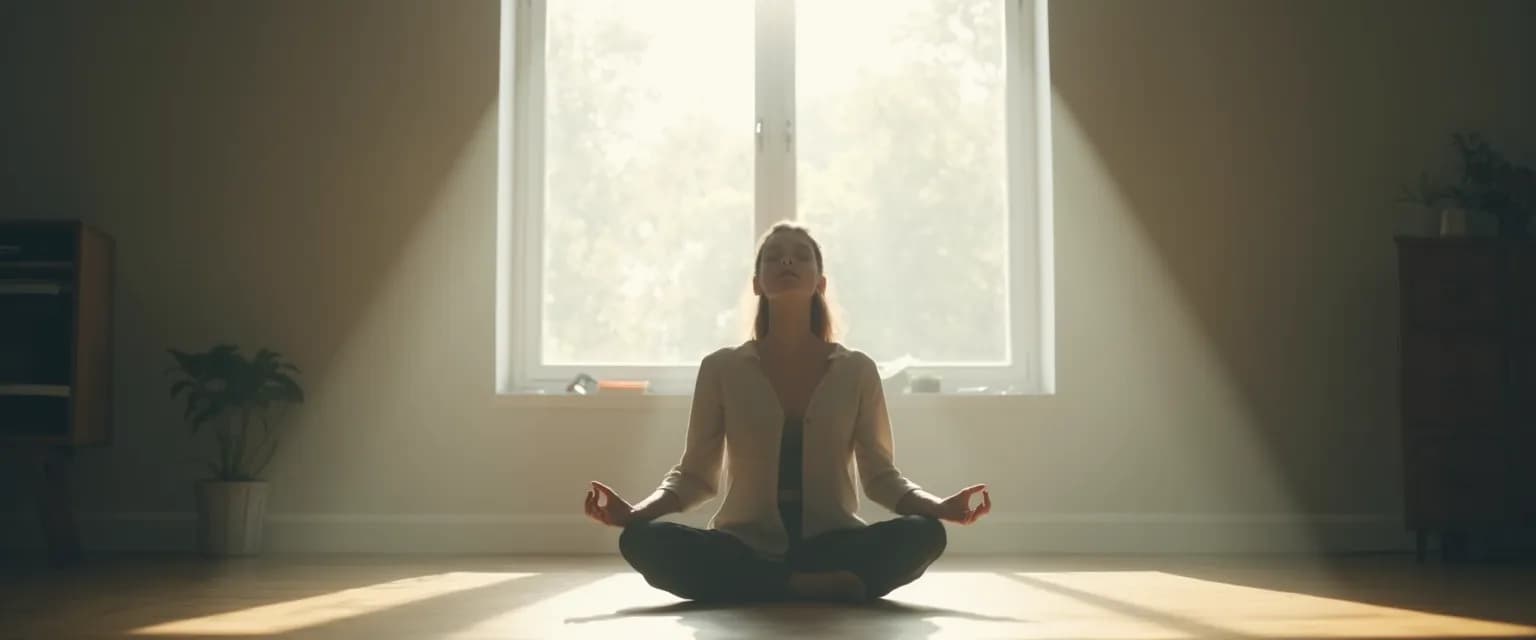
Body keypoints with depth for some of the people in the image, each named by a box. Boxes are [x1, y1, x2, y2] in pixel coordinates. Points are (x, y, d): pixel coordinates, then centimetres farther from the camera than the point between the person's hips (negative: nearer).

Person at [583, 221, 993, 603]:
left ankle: (759, 589, -24)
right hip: (746, 546, 0)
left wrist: (939, 506, -15)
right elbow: (695, 474, 5)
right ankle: (811, 587, -28)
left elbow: (880, 475, 6)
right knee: (643, 540, -29)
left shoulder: (856, 371, 4)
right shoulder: (721, 369, 3)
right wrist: (636, 511, -15)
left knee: (924, 533, -29)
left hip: (830, 544, 1)